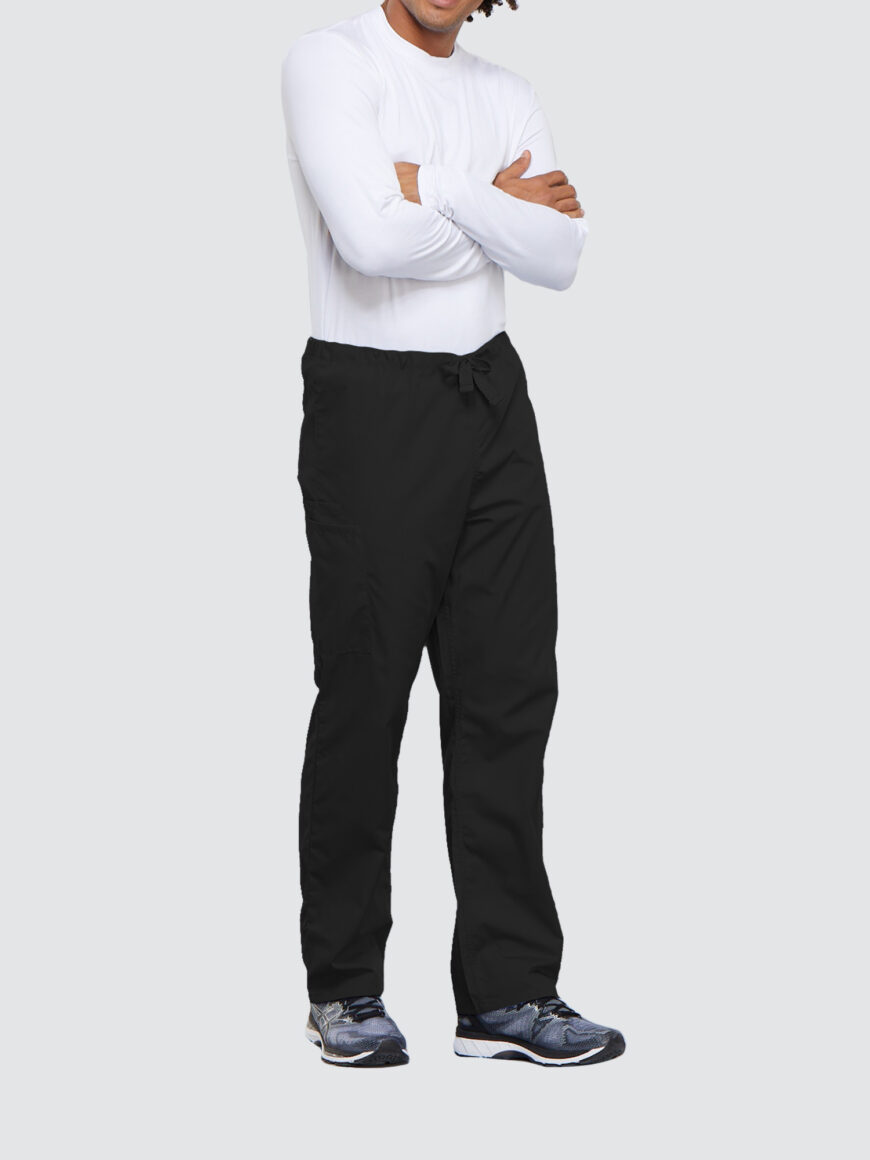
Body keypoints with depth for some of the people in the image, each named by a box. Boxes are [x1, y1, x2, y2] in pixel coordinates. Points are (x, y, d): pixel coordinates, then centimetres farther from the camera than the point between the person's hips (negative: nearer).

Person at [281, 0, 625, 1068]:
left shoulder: (510, 99, 12)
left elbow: (559, 259, -3)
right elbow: (374, 240, -20)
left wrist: (439, 188, -12)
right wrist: (498, 209, -5)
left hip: (492, 398, 6)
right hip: (372, 404, -5)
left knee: (510, 690, 3)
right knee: (366, 698, 2)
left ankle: (506, 991, 9)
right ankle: (345, 989, 17)